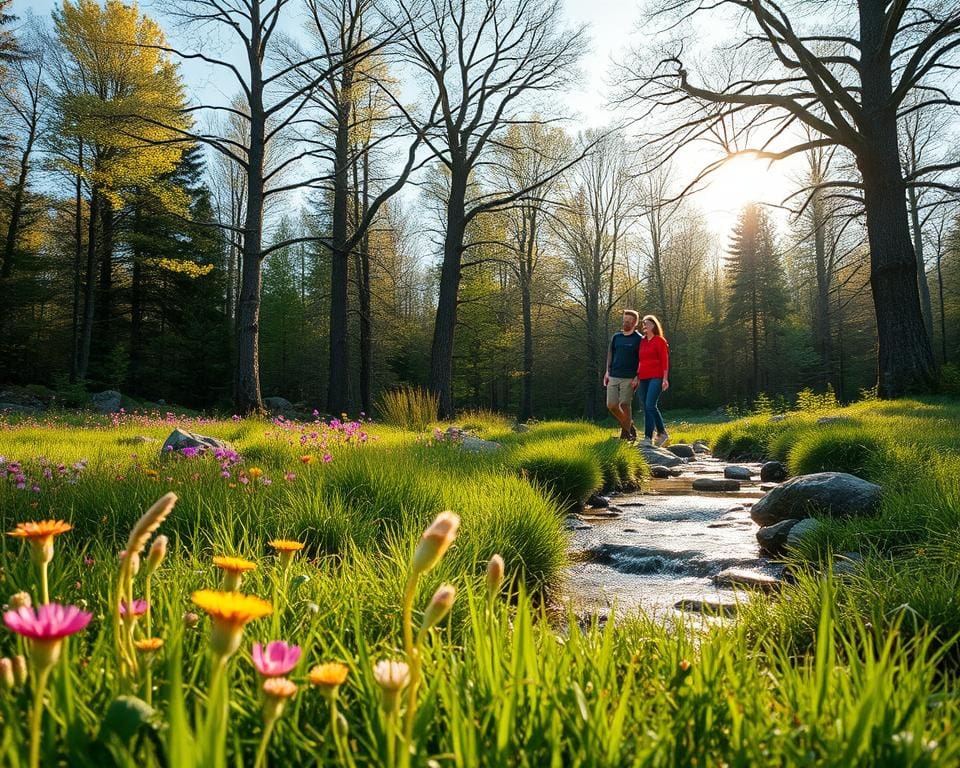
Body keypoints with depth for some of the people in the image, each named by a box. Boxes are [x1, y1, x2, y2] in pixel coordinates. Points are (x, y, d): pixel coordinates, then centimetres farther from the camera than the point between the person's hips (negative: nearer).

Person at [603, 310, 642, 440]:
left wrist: (637, 377, -12)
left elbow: (642, 361, -5)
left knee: (625, 405, -3)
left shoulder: (638, 339, -3)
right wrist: (608, 371, 10)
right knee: (611, 405, 2)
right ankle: (629, 426, 22)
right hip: (613, 377, 5)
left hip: (629, 379, -5)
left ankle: (625, 433, 11)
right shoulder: (616, 336, 11)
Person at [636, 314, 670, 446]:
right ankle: (662, 433, 19)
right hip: (643, 378, 7)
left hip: (656, 378, -7)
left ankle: (648, 438, -13)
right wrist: (637, 377, 11)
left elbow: (665, 361, -5)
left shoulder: (660, 341, -1)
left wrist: (665, 379, -12)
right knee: (647, 408, 6)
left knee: (650, 406, -14)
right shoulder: (642, 341, 15)